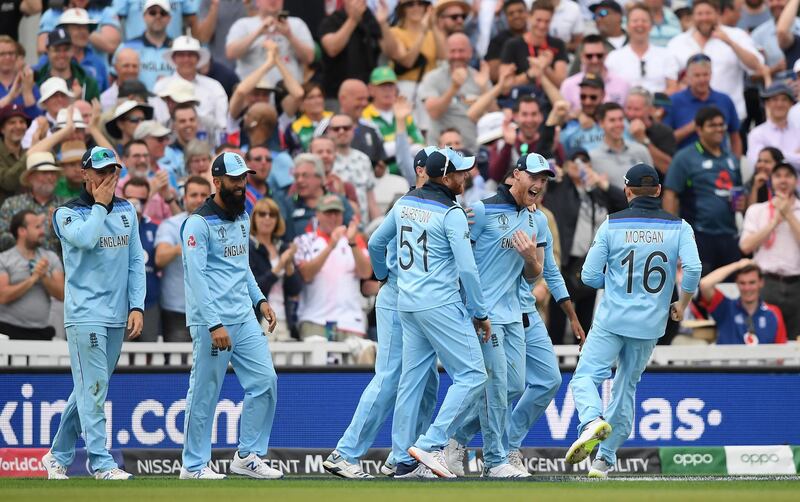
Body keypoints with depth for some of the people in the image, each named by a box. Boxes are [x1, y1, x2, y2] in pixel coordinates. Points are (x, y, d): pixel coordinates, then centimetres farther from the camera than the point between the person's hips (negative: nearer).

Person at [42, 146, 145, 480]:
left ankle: (59, 455, 20)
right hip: (85, 315, -6)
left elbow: (136, 261, 12)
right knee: (93, 389, -11)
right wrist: (100, 205, -11)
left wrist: (136, 306, 3)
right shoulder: (68, 213, -3)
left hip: (117, 316, 6)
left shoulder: (126, 211, 13)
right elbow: (85, 239, -24)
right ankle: (101, 462, -11)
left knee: (89, 389, 10)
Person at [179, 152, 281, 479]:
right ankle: (194, 465, 7)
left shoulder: (242, 219, 15)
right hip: (210, 322, -8)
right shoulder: (198, 224, -11)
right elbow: (197, 278, -17)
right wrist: (215, 325, -22)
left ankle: (248, 456, 11)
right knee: (205, 394, -2)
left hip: (244, 318, 8)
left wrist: (259, 300, 13)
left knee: (265, 380, 2)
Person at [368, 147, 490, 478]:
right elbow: (467, 269, -15)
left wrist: (383, 277, 39)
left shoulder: (405, 203, 9)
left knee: (412, 379, 11)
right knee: (471, 376, -5)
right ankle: (431, 444, -14)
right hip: (441, 305, -8)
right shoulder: (452, 213, -12)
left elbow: (375, 244, 20)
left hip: (407, 305, 8)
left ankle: (404, 460, 12)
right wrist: (480, 314, -6)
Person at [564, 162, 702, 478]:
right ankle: (605, 458, 17)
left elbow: (589, 277, -2)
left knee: (585, 377, -2)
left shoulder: (611, 225, -1)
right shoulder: (679, 227, 2)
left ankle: (593, 420, -35)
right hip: (651, 323, 3)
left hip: (612, 320, -3)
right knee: (626, 387, 16)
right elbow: (693, 269, -12)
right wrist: (682, 305, 4)